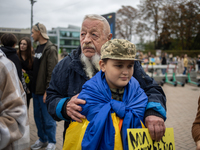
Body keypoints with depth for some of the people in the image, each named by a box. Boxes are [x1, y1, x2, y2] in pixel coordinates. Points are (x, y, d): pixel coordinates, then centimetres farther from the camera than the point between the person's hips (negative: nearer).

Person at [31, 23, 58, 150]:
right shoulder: (38, 48, 14)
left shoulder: (50, 49, -14)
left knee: (48, 119, 2)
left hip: (45, 91, -8)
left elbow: (52, 72, -19)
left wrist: (48, 90, -21)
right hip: (36, 90, 9)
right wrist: (33, 87, 13)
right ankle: (43, 139, 31)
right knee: (38, 117, 16)